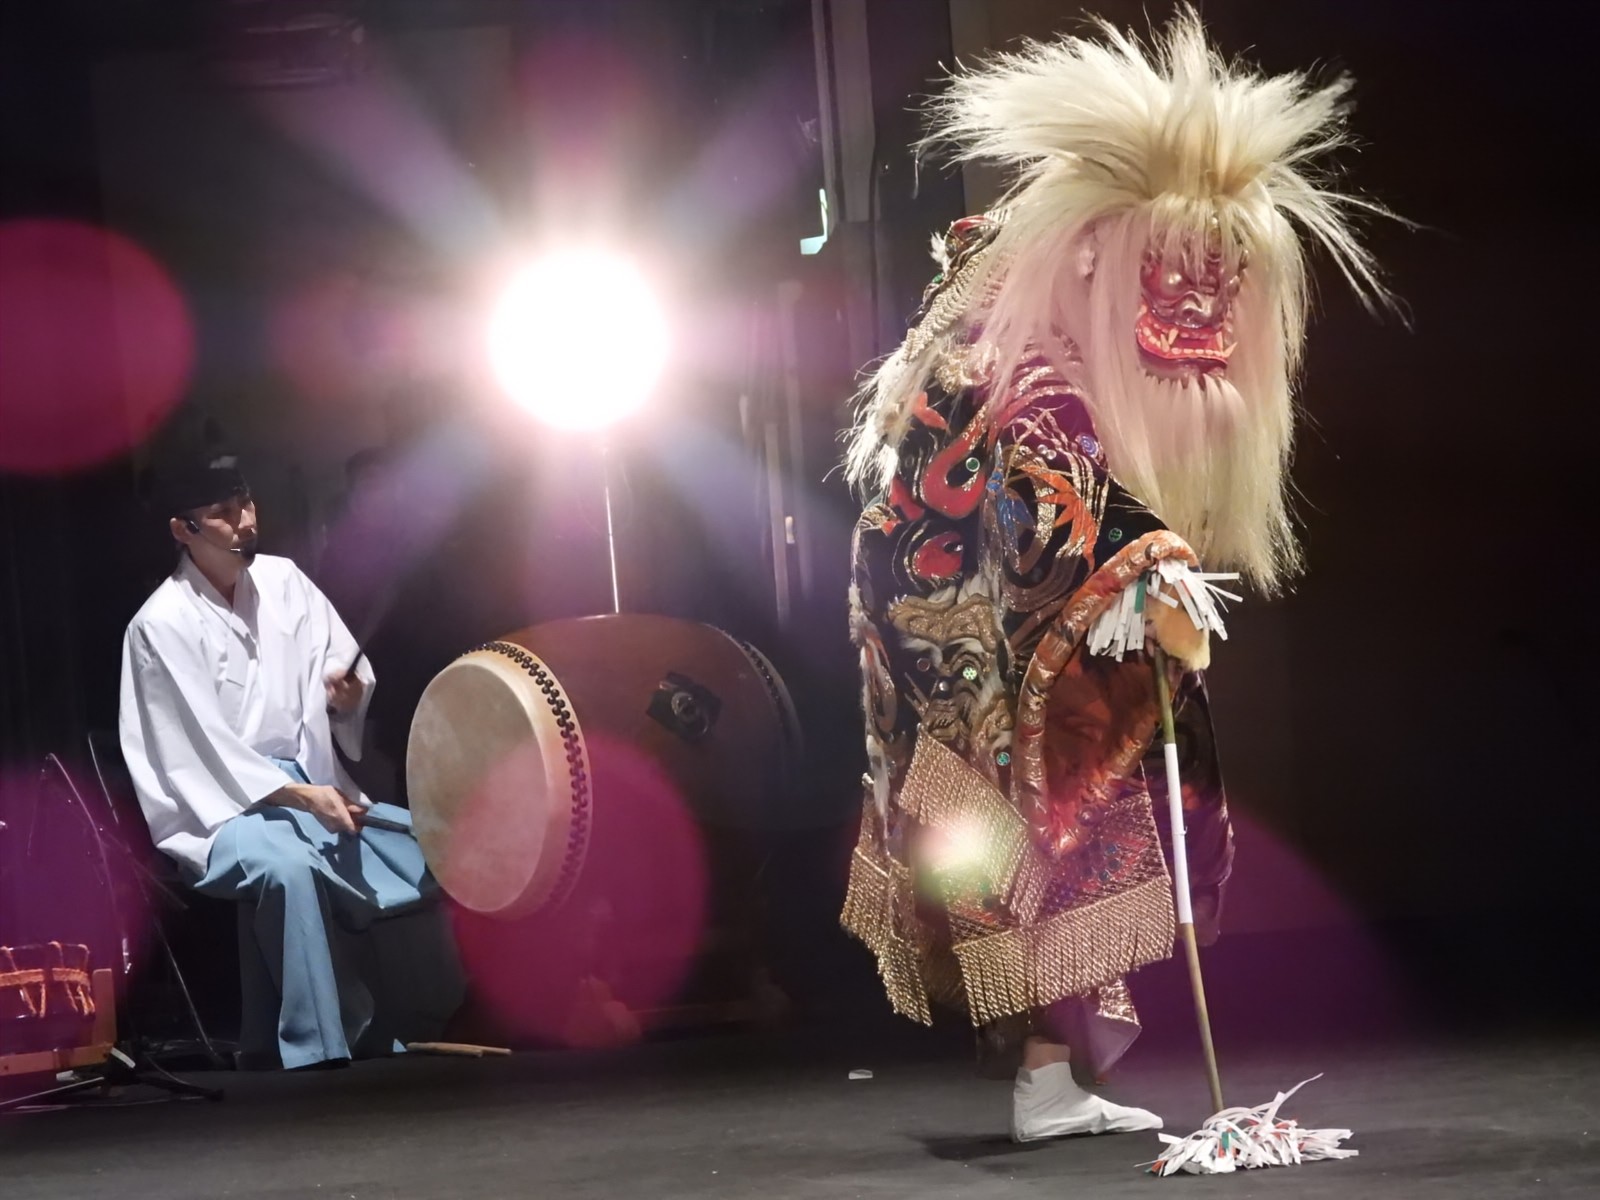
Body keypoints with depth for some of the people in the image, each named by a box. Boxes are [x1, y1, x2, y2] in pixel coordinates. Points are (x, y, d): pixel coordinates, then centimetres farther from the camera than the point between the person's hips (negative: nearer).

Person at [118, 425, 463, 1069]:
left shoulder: (283, 580, 4)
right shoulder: (162, 626, -13)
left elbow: (350, 671, 9)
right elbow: (204, 750, -17)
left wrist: (346, 693, -15)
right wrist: (300, 797, -24)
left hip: (312, 786, 6)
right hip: (221, 807, -6)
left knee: (421, 848, -12)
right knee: (287, 867, -37)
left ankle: (390, 1040, 0)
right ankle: (318, 1058, -32)